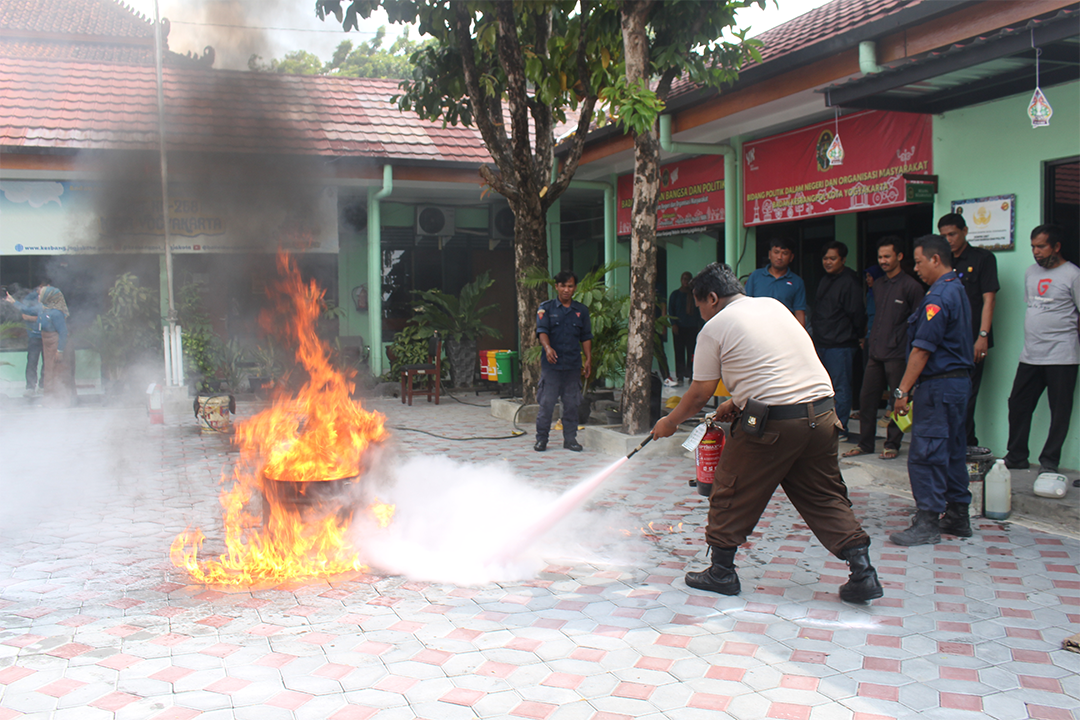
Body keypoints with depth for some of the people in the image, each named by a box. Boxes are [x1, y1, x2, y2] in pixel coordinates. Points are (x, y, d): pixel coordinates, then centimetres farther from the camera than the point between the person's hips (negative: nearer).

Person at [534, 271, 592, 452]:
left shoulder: (581, 310, 11)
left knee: (571, 403, 6)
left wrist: (588, 359, 5)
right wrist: (547, 347, -27)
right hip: (551, 364, -3)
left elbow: (586, 337, 14)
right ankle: (541, 438, 9)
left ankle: (570, 438, 16)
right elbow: (542, 330, -9)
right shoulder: (546, 308, 3)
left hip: (573, 364, 3)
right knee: (546, 403, -2)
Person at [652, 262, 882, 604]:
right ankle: (862, 572, 8)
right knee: (825, 497, 14)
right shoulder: (773, 305, 19)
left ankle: (721, 572, 19)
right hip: (822, 412, 6)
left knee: (731, 493, 10)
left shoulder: (714, 328, 0)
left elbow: (699, 395, 4)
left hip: (772, 422, -6)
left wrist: (669, 423, 20)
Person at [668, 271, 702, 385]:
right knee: (679, 352, -3)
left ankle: (690, 375, 4)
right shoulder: (675, 294, 8)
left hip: (692, 328, 1)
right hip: (679, 327, -1)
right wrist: (674, 324, -6)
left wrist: (699, 325, 5)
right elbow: (670, 310, 6)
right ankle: (680, 377, 0)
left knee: (691, 353, -2)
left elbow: (698, 311, 13)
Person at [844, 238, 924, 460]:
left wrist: (910, 351, -8)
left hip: (897, 354, -6)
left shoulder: (910, 286, -5)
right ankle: (865, 443, 16)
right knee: (866, 398, 6)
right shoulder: (878, 285, 15)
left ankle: (892, 444, 12)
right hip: (875, 353, 6)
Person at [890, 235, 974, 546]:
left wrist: (902, 390, -17)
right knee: (952, 450, 15)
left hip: (938, 384, -10)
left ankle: (927, 523, -5)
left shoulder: (939, 297, -16)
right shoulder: (958, 291, 16)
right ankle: (958, 516, 23)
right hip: (959, 380, 10)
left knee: (925, 454, -7)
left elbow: (922, 350, -20)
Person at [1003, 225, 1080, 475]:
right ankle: (1016, 456, 19)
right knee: (1017, 404, 8)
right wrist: (1031, 340, 16)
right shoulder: (1031, 272, 13)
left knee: (1060, 411, 1)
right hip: (1030, 354, 6)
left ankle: (1049, 461, 9)